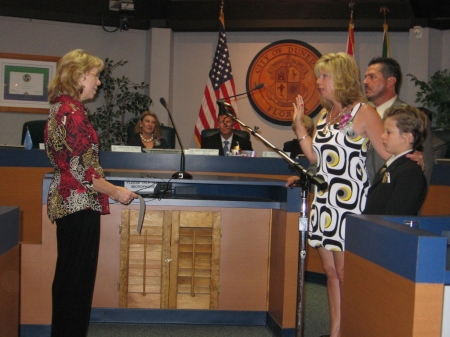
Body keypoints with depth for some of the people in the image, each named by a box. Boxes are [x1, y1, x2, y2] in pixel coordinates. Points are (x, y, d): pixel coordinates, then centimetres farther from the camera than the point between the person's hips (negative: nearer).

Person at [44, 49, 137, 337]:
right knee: (79, 279, -1)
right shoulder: (73, 112, -17)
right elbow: (81, 169, -21)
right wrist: (116, 192, -11)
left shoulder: (60, 108, 13)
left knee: (68, 277, 17)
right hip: (80, 204, -10)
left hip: (66, 202, 10)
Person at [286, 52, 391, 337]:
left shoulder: (363, 112, -6)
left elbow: (390, 154, -8)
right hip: (324, 201, 8)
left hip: (349, 202, -8)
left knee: (345, 274, -5)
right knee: (331, 272, 11)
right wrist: (299, 123, 13)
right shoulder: (325, 114, 16)